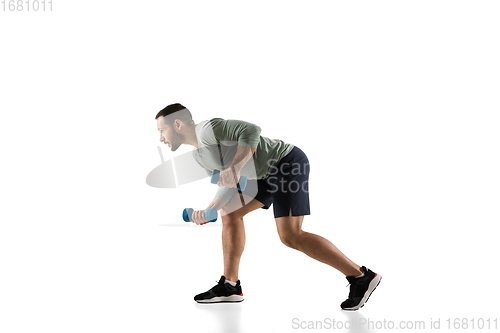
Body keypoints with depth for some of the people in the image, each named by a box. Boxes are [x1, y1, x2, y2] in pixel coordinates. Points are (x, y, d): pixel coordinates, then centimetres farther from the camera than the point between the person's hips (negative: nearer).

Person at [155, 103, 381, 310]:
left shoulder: (208, 128, -16)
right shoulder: (199, 154, 14)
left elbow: (251, 131, -27)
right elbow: (228, 186, 17)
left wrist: (234, 167, -33)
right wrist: (208, 211, 5)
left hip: (289, 162, -10)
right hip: (269, 172, 11)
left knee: (290, 237, -16)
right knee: (230, 215, 8)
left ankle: (361, 277, -9)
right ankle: (229, 286, 13)